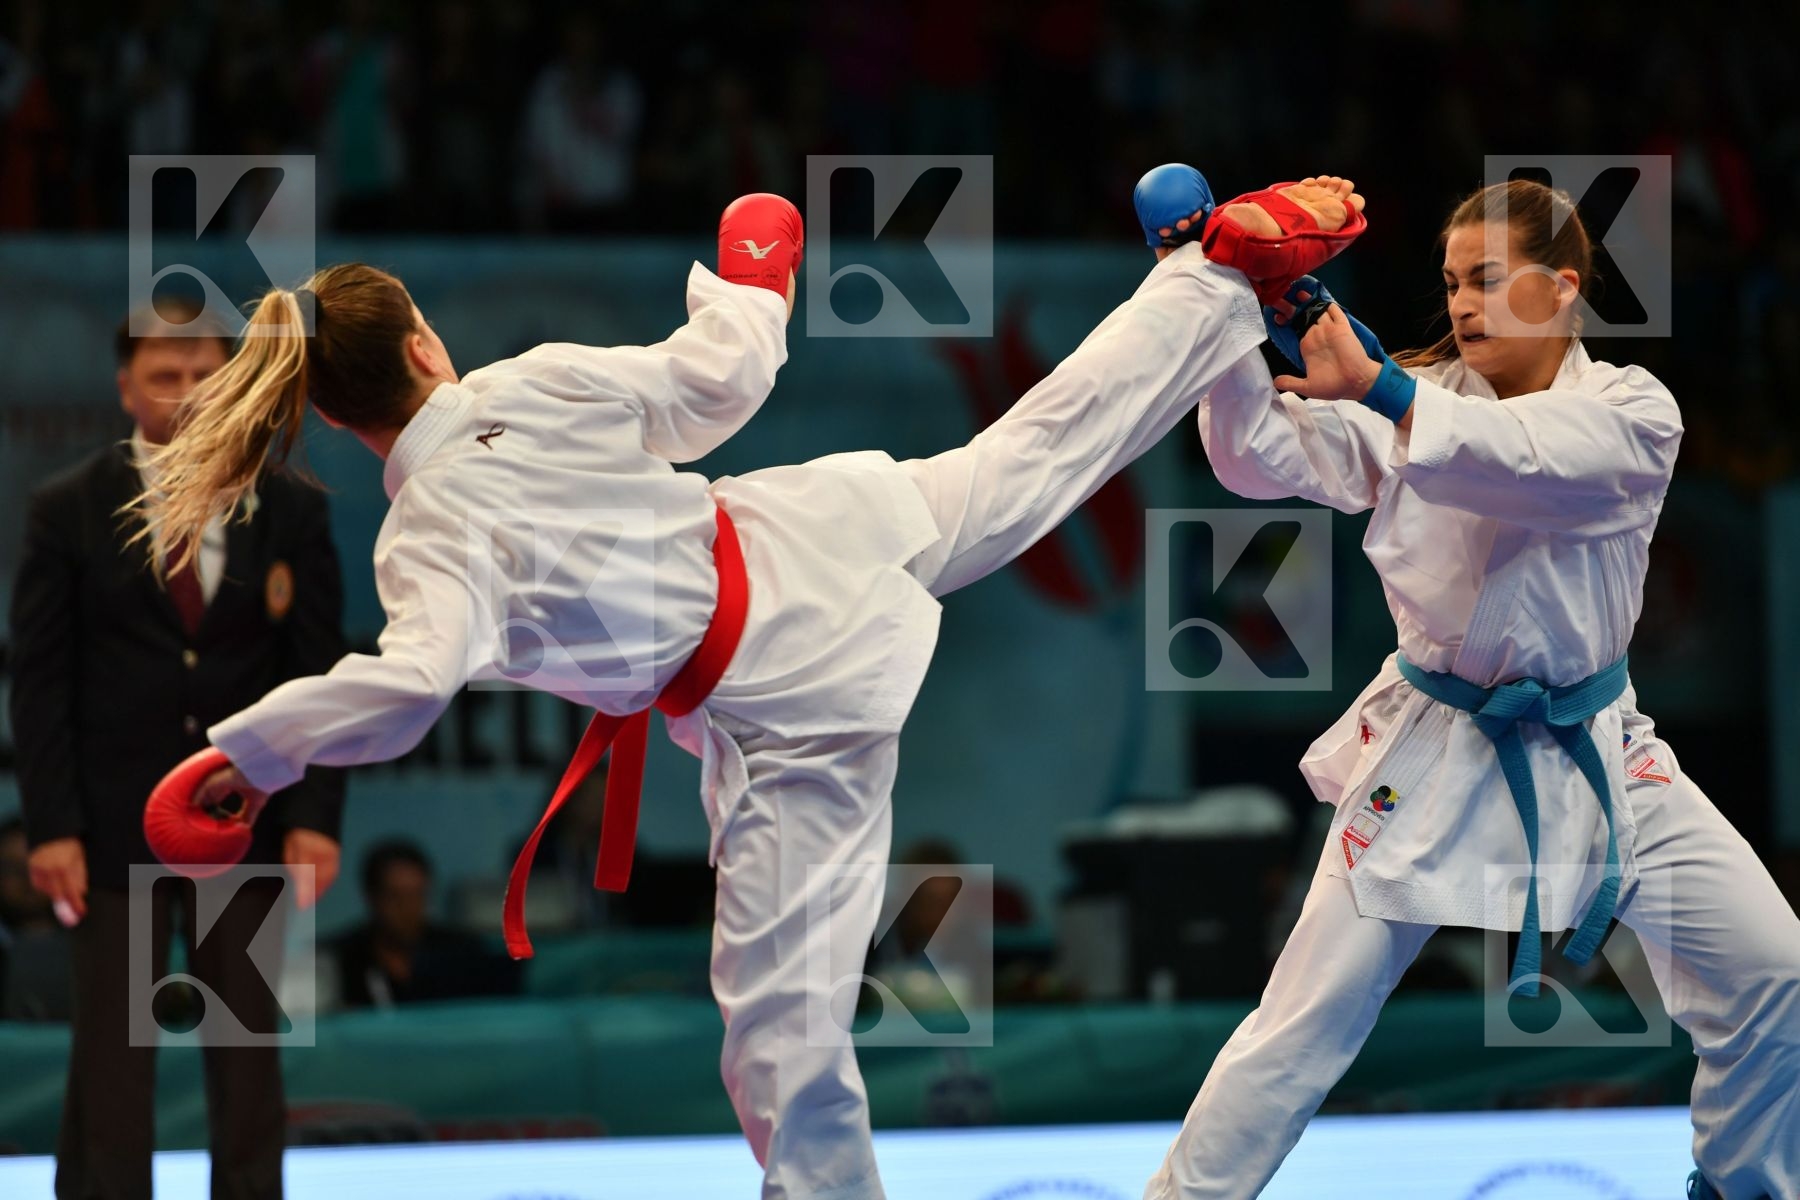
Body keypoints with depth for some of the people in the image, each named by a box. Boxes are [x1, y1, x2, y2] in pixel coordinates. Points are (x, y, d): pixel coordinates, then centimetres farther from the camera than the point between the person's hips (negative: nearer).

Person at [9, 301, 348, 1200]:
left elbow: (320, 674, 3)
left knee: (248, 1057, 6)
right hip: (114, 824, -1)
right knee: (110, 1059, 0)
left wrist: (316, 815, -6)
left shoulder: (290, 511, 4)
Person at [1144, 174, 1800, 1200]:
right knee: (1307, 1023, -4)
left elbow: (1528, 463, -29)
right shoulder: (1416, 402, -4)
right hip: (1436, 756, -1)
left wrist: (1373, 387, -42)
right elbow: (1259, 456, -15)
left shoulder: (1633, 414, -8)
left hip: (1595, 756, 1)